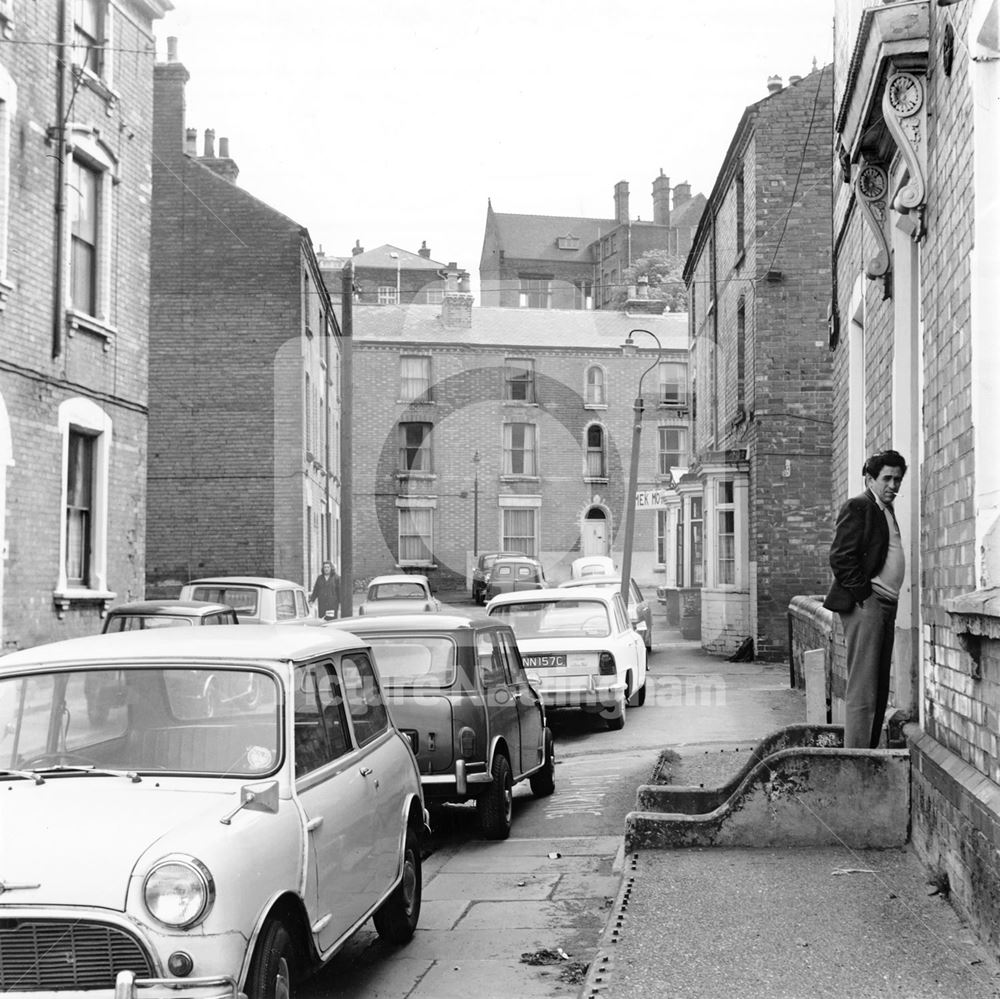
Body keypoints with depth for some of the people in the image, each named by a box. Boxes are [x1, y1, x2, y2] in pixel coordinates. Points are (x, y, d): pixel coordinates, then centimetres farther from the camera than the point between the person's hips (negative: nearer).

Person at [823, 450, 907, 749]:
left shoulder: (887, 510, 21)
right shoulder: (858, 506, -6)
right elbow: (841, 557, -14)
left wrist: (889, 601, 13)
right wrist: (864, 595, -15)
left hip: (886, 606, 9)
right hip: (865, 604, -9)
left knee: (880, 691, 10)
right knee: (862, 692, -10)